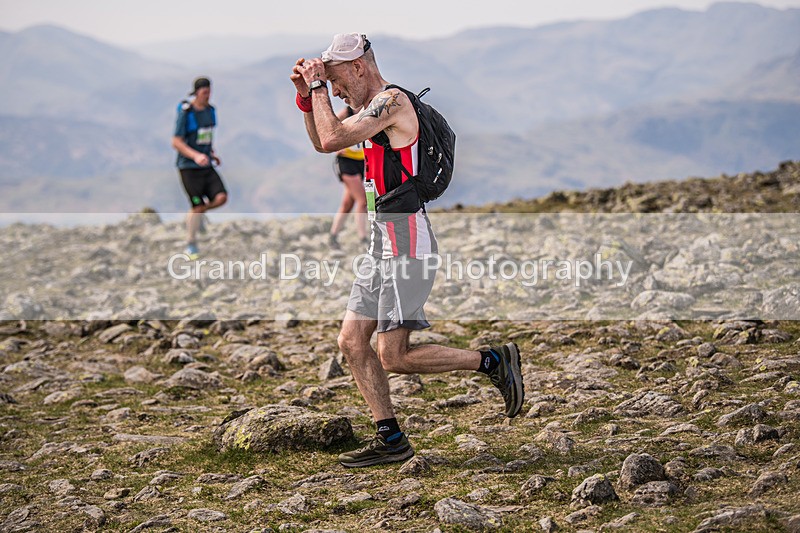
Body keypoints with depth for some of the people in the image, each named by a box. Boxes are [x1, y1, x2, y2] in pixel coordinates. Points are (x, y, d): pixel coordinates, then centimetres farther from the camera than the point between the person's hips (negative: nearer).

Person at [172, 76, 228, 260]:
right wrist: (196, 156, -25)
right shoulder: (185, 113, -14)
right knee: (198, 206, -6)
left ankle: (198, 213, 20)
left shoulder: (210, 110, 7)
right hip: (189, 167, -6)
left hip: (206, 165, 6)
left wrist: (213, 153, 10)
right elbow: (176, 142, -15)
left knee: (221, 198, -11)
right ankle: (191, 245, 13)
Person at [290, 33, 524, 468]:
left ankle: (493, 361, 4)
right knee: (352, 342, 7)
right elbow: (323, 143, 27)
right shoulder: (374, 109, 17)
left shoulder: (392, 101, -13)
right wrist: (306, 94, 14)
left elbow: (331, 139, -21)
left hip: (407, 247, -10)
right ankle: (390, 440, 11)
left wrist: (318, 84, -9)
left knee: (393, 358, -9)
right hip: (382, 246, 10)